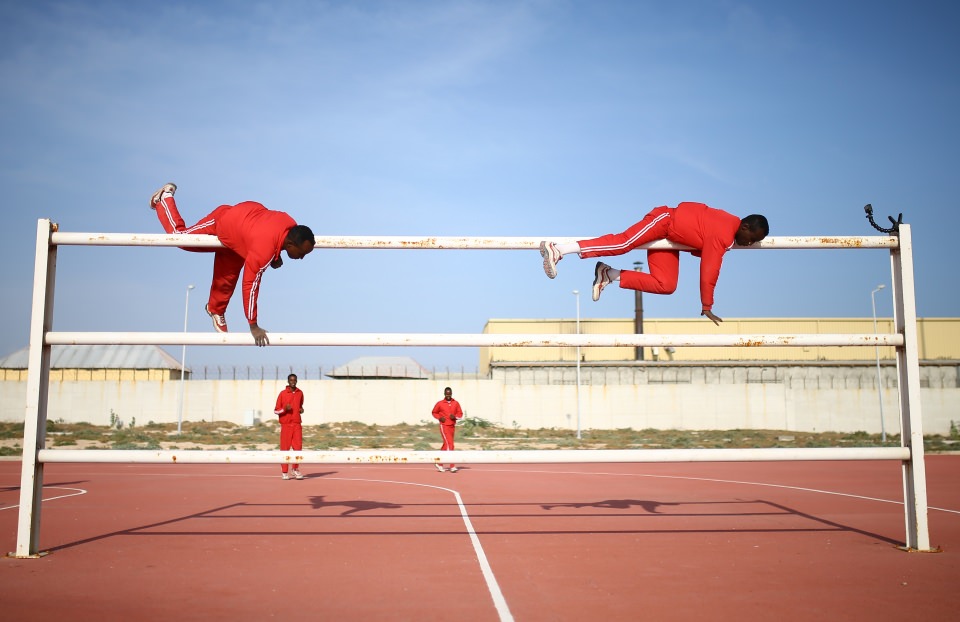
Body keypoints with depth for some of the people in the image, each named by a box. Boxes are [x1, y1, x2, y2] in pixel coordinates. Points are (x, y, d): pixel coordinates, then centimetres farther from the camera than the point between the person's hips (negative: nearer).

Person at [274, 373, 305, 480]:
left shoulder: (300, 393, 10)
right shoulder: (282, 394, -2)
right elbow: (276, 411, 1)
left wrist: (301, 409, 5)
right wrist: (284, 409, -18)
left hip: (297, 424, 3)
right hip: (286, 424, -3)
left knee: (298, 447, -3)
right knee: (285, 448, -1)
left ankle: (296, 469, 11)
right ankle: (284, 472, 7)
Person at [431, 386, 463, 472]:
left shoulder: (456, 403, 5)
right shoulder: (440, 403, -2)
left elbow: (460, 414, 9)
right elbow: (434, 412, 9)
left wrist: (455, 417, -12)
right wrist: (439, 418, -9)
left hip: (453, 426, 5)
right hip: (444, 426, -5)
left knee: (446, 445, 13)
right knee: (449, 444, -13)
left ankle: (439, 463, 28)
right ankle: (452, 466, -12)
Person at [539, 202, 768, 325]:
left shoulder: (731, 223, 6)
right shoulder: (722, 235, -23)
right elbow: (709, 271, -23)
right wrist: (706, 306, -18)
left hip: (670, 238, 9)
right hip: (664, 220, -9)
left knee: (666, 286, -4)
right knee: (623, 242, -28)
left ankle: (609, 275, -3)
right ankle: (558, 250, -33)